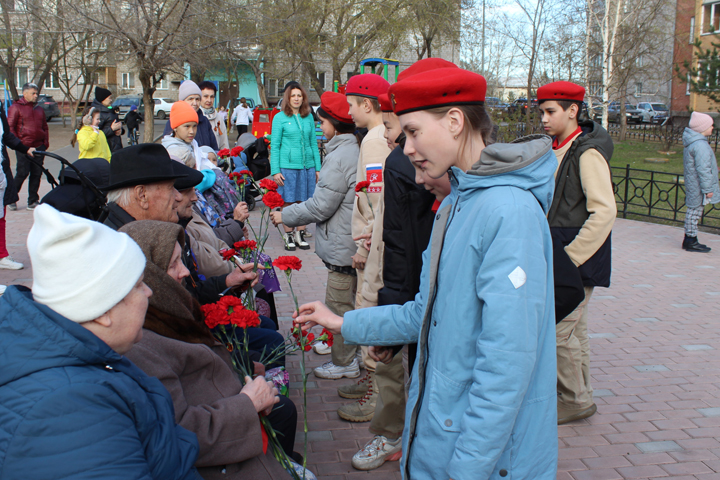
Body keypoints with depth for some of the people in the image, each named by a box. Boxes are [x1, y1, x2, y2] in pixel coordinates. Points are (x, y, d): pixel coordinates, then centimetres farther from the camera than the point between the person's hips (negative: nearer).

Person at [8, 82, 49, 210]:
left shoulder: (39, 109, 19)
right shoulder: (16, 107, -1)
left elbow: (45, 127, 23)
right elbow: (10, 127, -4)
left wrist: (46, 143, 11)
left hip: (39, 147, 6)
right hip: (24, 147, -6)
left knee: (37, 173, 4)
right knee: (22, 173, -6)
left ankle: (33, 201, 13)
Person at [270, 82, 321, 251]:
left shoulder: (308, 117, 10)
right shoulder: (280, 118, 1)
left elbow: (313, 143, 14)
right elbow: (274, 146, 0)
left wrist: (318, 167, 10)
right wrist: (275, 171, -6)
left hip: (307, 165, 3)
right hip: (288, 166, -3)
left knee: (304, 202, 5)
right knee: (288, 202, 1)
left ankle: (300, 234, 17)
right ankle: (289, 236, 13)